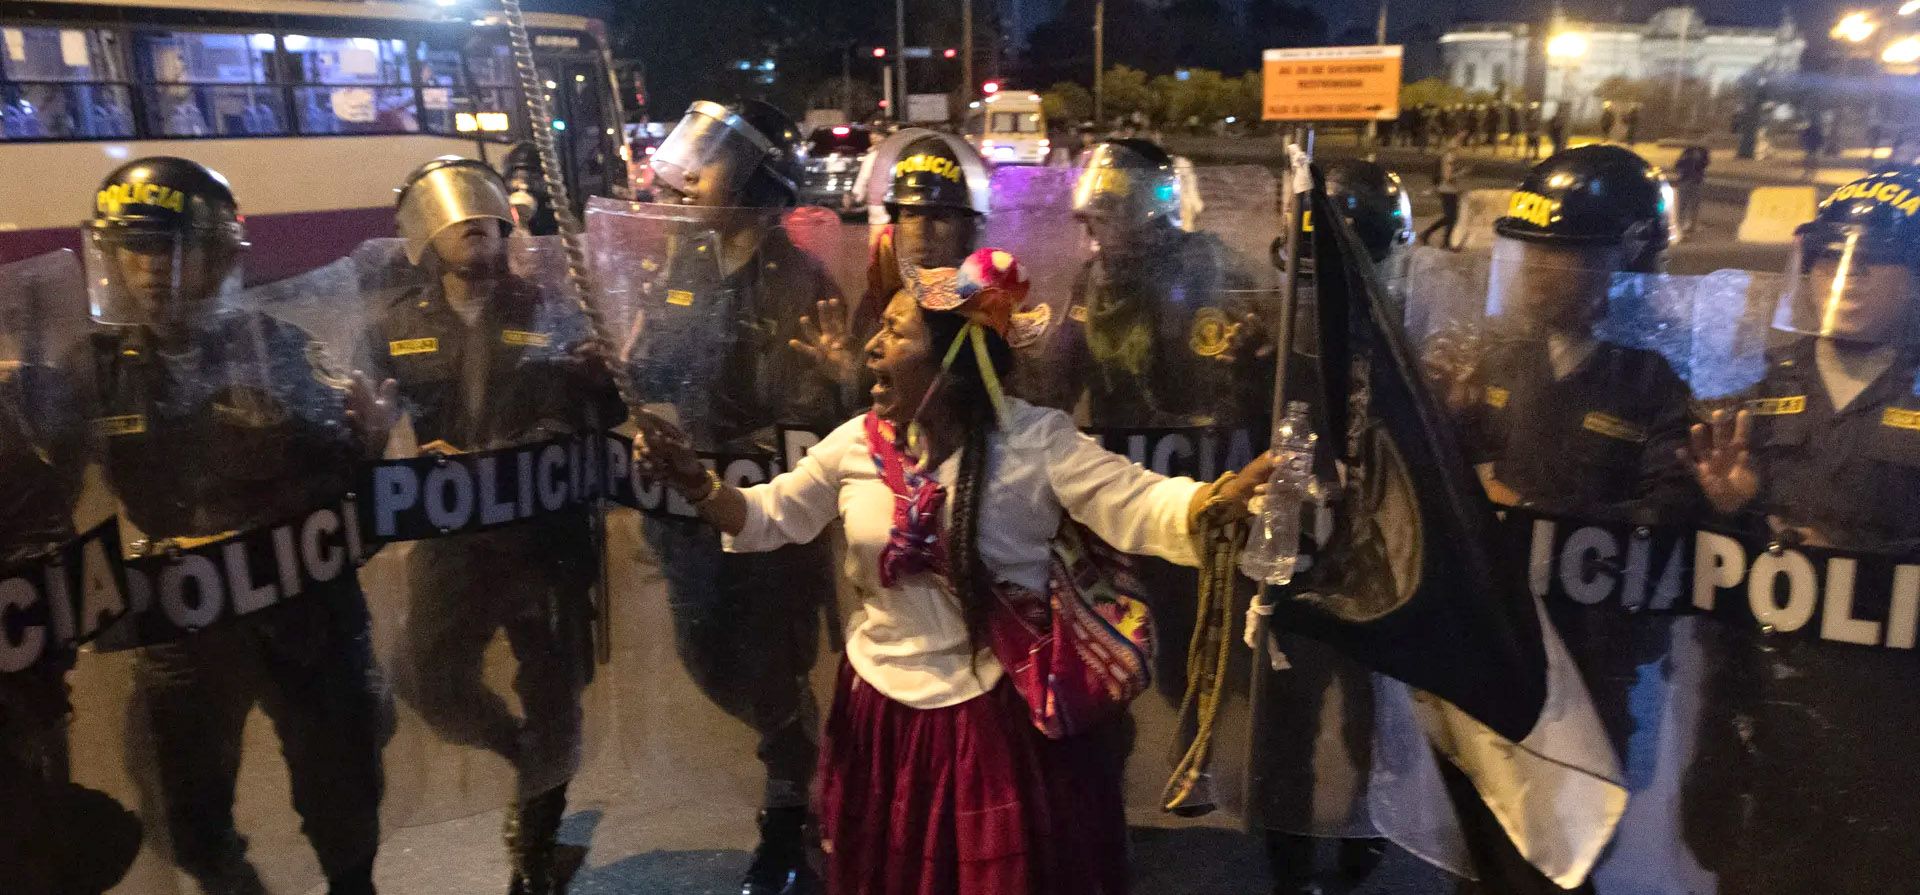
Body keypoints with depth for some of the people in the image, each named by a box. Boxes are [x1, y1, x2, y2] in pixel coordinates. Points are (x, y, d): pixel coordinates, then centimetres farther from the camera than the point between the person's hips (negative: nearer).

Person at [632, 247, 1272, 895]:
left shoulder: (1035, 439, -14)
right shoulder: (856, 443, -1)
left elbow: (1138, 507, -24)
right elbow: (770, 518, 11)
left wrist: (1229, 495, -44)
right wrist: (696, 484, -6)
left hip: (1002, 714, -4)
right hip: (884, 711, 4)